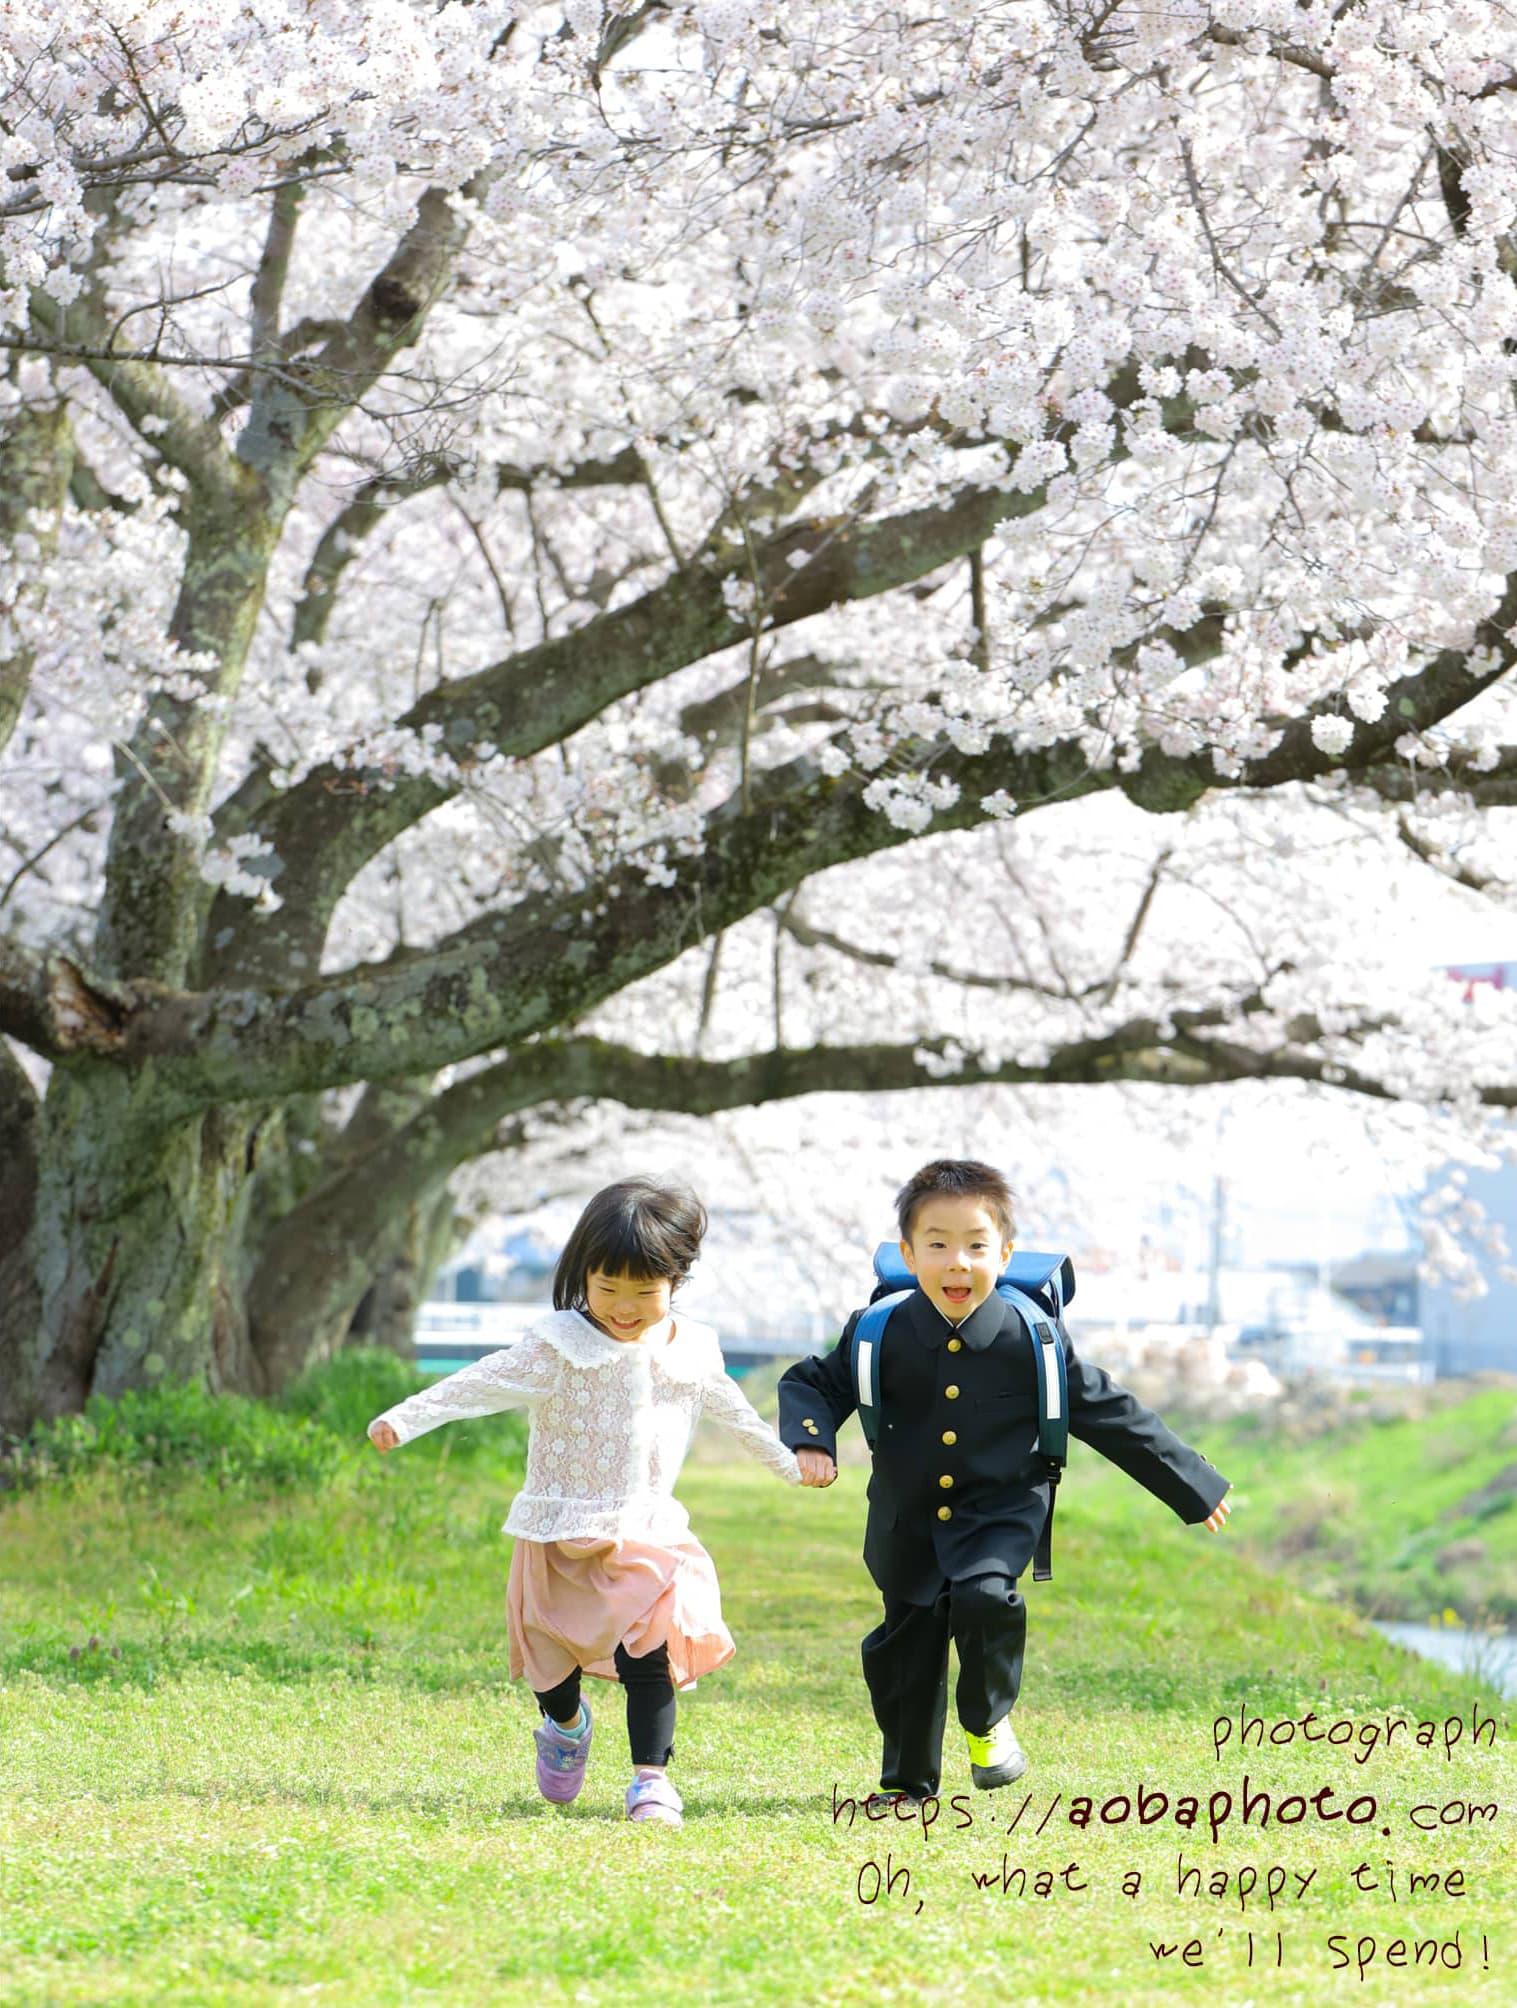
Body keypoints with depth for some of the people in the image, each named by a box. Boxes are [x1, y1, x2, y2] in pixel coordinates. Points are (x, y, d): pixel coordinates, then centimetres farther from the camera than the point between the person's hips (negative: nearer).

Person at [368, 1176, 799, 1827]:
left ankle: (651, 1776, -6)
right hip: (561, 1533, -1)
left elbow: (733, 1413, 21)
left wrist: (791, 1461, 34)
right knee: (551, 1652, 13)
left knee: (649, 1655, -15)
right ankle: (565, 1724, 45)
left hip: (647, 1528, 1)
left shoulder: (692, 1351, 3)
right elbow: (483, 1384, -18)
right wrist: (404, 1419, -29)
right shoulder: (558, 1346, -10)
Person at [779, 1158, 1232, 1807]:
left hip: (1000, 1515, -2)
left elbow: (1106, 1413, -2)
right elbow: (813, 1383, 4)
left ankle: (988, 1719, 0)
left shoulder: (1030, 1340, -12)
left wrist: (1192, 1486, 4)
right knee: (905, 1646, 8)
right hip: (908, 1523, 2)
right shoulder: (880, 1336, -10)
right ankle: (906, 1778, 30)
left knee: (984, 1597, -28)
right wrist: (811, 1440, -20)